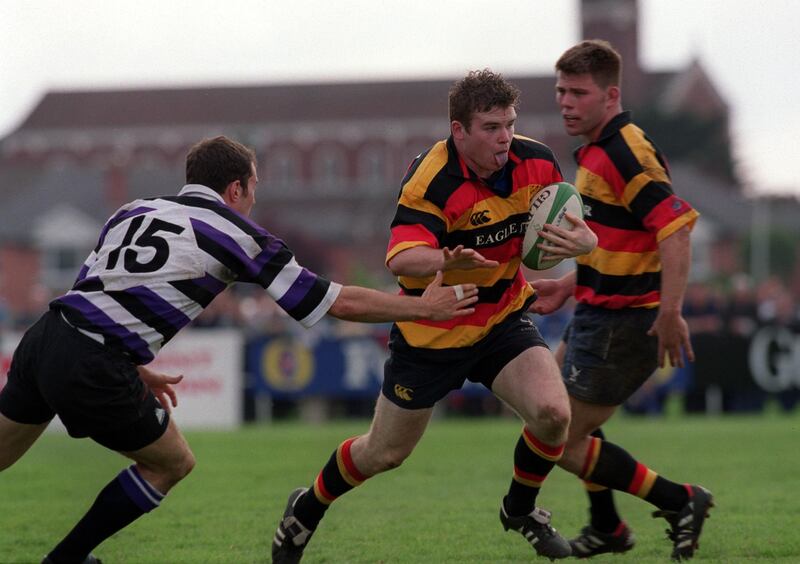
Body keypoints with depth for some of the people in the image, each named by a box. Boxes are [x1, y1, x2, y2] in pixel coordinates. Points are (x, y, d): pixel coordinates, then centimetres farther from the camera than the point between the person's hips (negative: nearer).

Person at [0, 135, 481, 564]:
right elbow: (341, 303, 9)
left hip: (44, 335, 6)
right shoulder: (238, 235, 5)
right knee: (172, 464, 18)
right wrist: (425, 306, 20)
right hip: (92, 372, -6)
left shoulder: (134, 210, 21)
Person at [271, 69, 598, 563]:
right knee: (385, 453, 9)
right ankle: (306, 510, 39)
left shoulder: (537, 162, -11)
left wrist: (583, 240, -24)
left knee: (553, 412, -20)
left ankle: (521, 509, 10)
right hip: (432, 330, -4)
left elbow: (572, 224, 1)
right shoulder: (431, 180, -27)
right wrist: (445, 261, -59)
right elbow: (401, 259, -37)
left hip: (504, 317, 4)